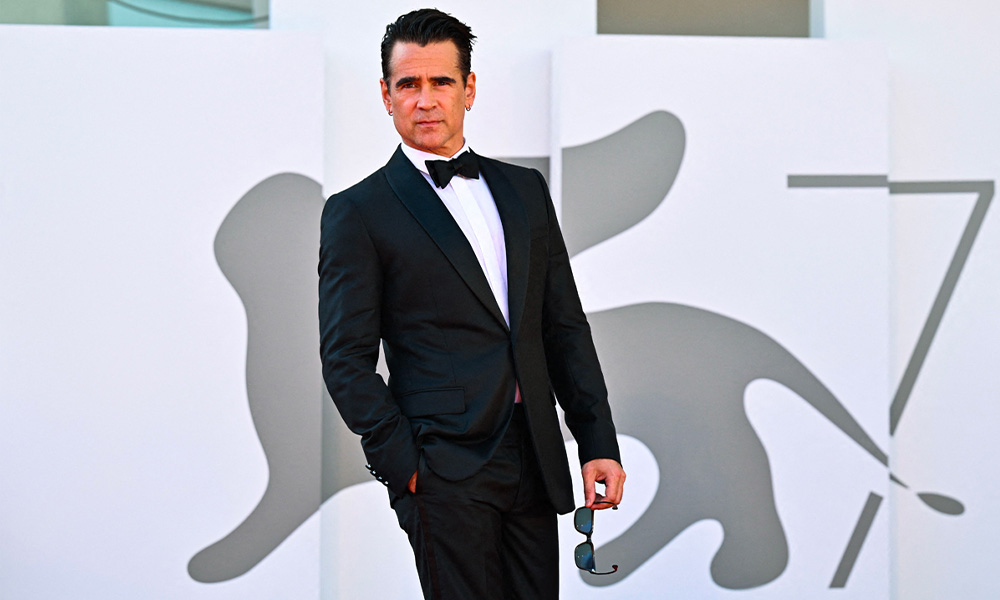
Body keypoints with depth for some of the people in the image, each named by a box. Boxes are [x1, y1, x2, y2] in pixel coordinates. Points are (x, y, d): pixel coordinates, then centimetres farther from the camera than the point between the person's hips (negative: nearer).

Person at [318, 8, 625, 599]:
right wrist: (403, 465, -11)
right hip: (444, 472, -5)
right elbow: (347, 360, -3)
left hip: (535, 463, 5)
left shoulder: (525, 189, 15)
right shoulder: (358, 213, 0)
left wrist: (600, 444, 8)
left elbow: (565, 328, 15)